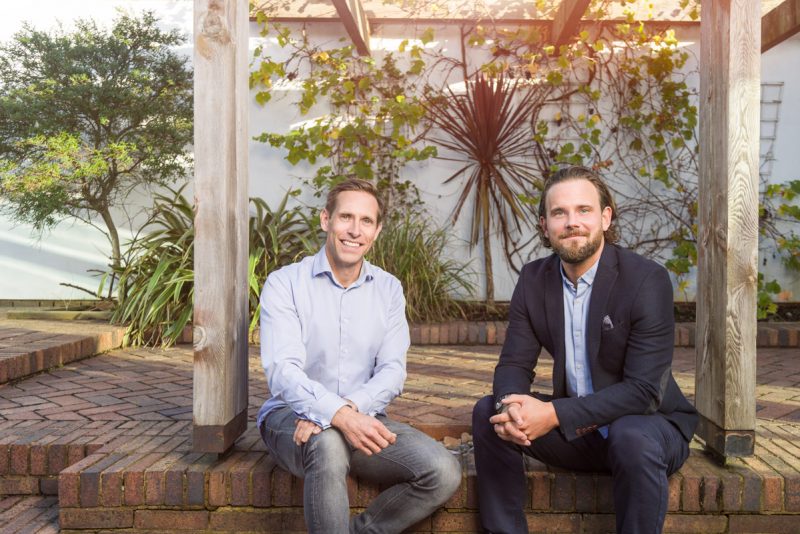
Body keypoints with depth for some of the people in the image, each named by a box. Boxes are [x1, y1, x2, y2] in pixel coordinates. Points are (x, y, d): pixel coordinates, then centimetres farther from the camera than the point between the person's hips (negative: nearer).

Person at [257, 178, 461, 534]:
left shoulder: (388, 289, 5)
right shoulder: (284, 284, -6)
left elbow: (392, 371, -4)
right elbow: (282, 371, -18)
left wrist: (351, 409, -24)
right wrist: (338, 415, -34)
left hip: (361, 418, 4)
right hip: (291, 416, -3)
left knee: (443, 472, -17)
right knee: (328, 445, -37)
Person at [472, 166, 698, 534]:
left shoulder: (648, 280, -19)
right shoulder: (533, 279, -4)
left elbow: (644, 390, -23)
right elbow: (514, 364, -4)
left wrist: (555, 414, -32)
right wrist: (511, 406, -28)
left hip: (650, 425, -4)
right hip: (576, 427, 4)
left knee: (632, 438, -36)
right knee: (488, 413, -14)